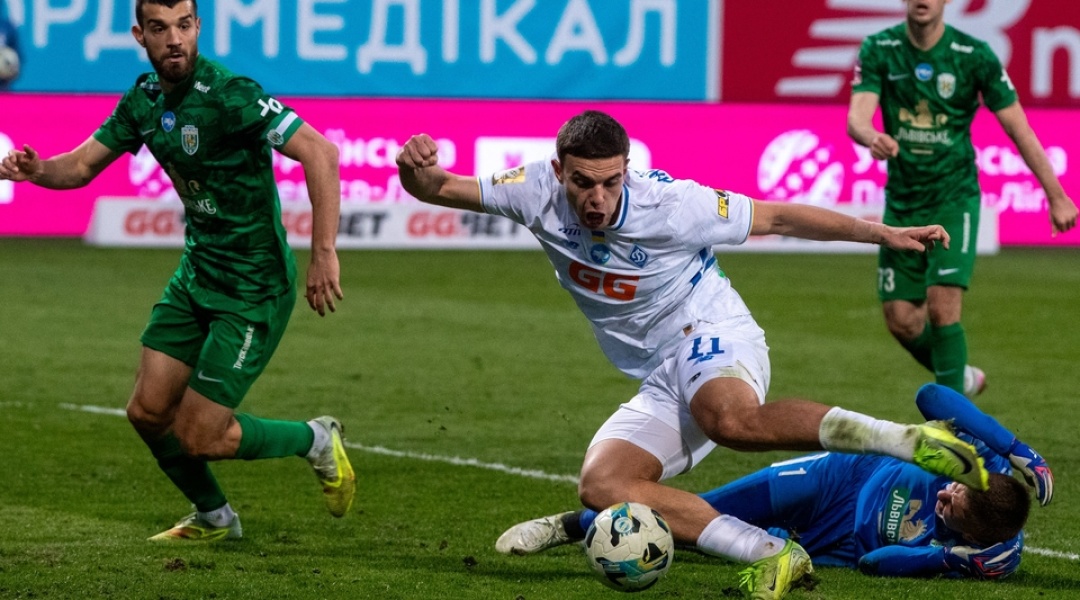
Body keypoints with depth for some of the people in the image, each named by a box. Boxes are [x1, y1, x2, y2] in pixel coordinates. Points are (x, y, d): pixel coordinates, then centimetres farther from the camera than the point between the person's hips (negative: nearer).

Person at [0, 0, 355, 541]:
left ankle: (317, 442, 21)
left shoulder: (228, 95, -23)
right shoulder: (144, 99, 2)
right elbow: (83, 164, 10)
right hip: (195, 276, 8)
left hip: (255, 289, -8)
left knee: (200, 436, -6)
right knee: (149, 411, 8)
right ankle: (213, 518, 33)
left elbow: (319, 152, -27)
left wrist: (324, 253, -31)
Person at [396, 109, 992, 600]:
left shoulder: (671, 205, -18)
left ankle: (913, 441, -32)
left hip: (713, 336, -6)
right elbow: (438, 190, -3)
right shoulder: (540, 192, -8)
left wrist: (884, 233, -6)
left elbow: (776, 217, -7)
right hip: (661, 386, 6)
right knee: (601, 485, -18)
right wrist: (417, 166, -28)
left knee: (728, 418, -41)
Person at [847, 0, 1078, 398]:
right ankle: (961, 378, 31)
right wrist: (872, 137, -41)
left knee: (942, 306, -19)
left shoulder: (974, 55, -9)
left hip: (954, 199, -3)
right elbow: (856, 117, -15)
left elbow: (1018, 128, -4)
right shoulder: (878, 50, -5)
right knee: (900, 318, 3)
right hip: (902, 199, 3)